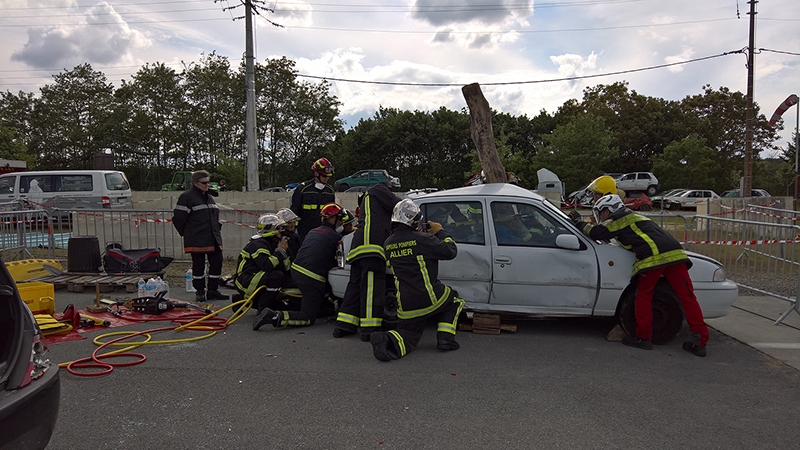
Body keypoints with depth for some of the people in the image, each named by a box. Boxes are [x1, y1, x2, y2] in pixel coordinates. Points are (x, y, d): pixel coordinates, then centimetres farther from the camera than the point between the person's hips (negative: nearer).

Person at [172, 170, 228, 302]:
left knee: (217, 263, 6)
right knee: (198, 265, 2)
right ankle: (200, 292, 14)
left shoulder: (210, 197, 17)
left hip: (213, 239, 7)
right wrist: (186, 233, -1)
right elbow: (177, 217, -9)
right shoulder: (187, 197, -8)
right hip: (197, 241, -7)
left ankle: (213, 290, 17)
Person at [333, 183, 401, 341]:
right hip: (371, 245, -9)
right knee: (372, 286, -11)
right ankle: (369, 329, -13)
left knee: (355, 285, 11)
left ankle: (344, 326, 12)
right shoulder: (378, 190, 12)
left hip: (358, 246, 9)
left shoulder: (367, 199, 37)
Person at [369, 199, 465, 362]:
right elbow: (450, 251, -7)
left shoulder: (388, 244, 5)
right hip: (429, 299, -4)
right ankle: (445, 339, 13)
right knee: (454, 301, 26)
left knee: (407, 334, 17)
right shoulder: (423, 239, -15)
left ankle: (387, 341, -17)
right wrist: (440, 232, 7)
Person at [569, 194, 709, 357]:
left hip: (652, 257, -8)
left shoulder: (618, 219, 10)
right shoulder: (632, 217, 36)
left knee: (643, 297, 9)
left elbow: (596, 232, 0)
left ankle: (643, 337, 11)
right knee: (687, 296, 3)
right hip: (675, 252, 8)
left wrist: (579, 222, 17)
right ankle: (699, 340, -1)